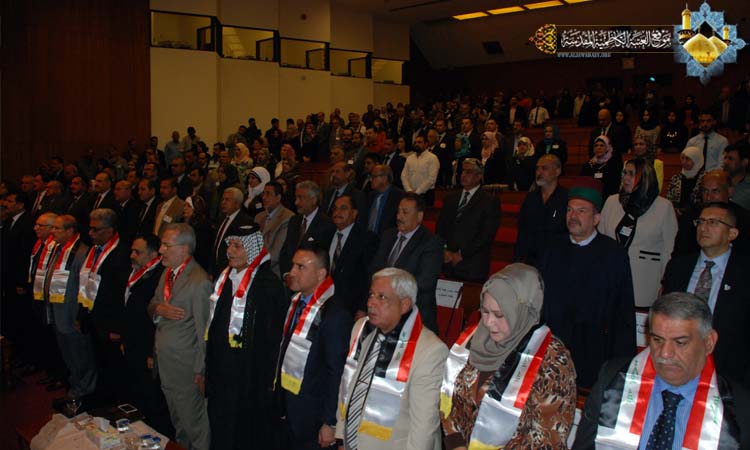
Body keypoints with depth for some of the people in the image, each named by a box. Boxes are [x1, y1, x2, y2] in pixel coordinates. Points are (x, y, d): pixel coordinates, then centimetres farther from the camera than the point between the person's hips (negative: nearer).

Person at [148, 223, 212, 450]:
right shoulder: (167, 273, 7)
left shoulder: (199, 282, -22)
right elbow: (151, 305, 14)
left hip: (185, 366, -8)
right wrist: (158, 308, -11)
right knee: (177, 419, 24)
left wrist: (200, 371, -16)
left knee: (193, 421, 5)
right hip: (164, 361, 9)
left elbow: (203, 331, -20)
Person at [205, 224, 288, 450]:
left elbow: (272, 337, -16)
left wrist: (265, 381, -15)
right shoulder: (224, 278, 6)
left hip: (249, 378, -7)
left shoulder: (269, 284, -17)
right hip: (220, 371, 7)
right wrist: (209, 367, 15)